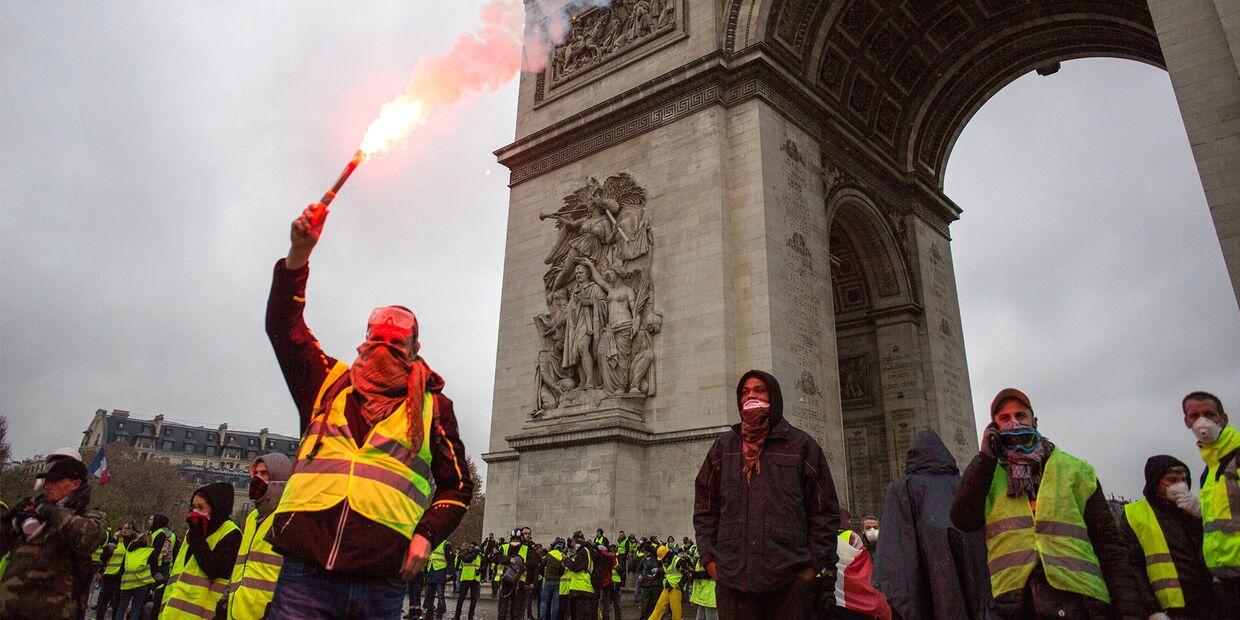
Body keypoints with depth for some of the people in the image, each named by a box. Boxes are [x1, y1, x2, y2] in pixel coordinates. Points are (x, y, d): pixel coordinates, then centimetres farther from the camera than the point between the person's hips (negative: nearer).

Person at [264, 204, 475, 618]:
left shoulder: (433, 407, 11)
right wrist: (299, 254, -5)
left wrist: (426, 534, -2)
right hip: (305, 570, 1)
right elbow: (284, 326, 6)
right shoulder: (328, 382, 16)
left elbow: (458, 486, 15)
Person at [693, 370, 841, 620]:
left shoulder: (801, 445, 6)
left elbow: (825, 511, 5)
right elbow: (705, 507, 15)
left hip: (791, 578, -1)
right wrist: (709, 558, 4)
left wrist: (819, 566, -2)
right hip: (733, 578, 2)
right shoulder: (724, 446, 13)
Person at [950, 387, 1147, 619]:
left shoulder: (1073, 469, 13)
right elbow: (963, 520, -4)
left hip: (1077, 598, 0)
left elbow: (1106, 539, 8)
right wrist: (986, 457, 0)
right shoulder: (987, 475, 13)